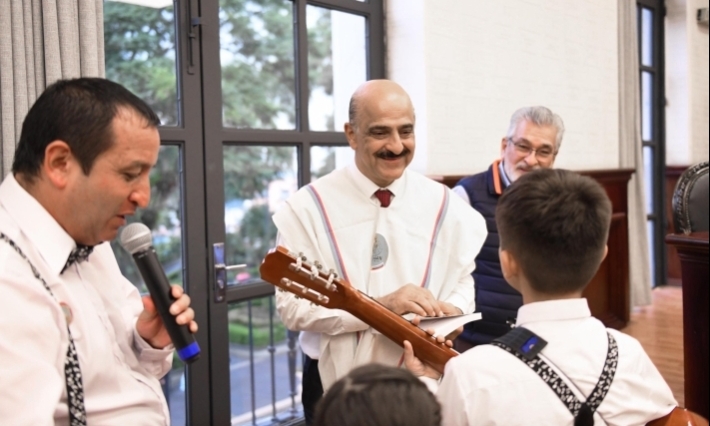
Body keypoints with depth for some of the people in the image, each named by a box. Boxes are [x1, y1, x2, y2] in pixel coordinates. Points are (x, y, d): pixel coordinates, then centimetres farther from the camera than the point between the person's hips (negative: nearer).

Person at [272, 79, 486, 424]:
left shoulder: (443, 204, -1)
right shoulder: (309, 206, -11)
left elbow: (463, 279, 8)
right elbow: (292, 305, -14)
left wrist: (452, 310, -14)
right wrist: (379, 305, -23)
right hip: (336, 385, -2)